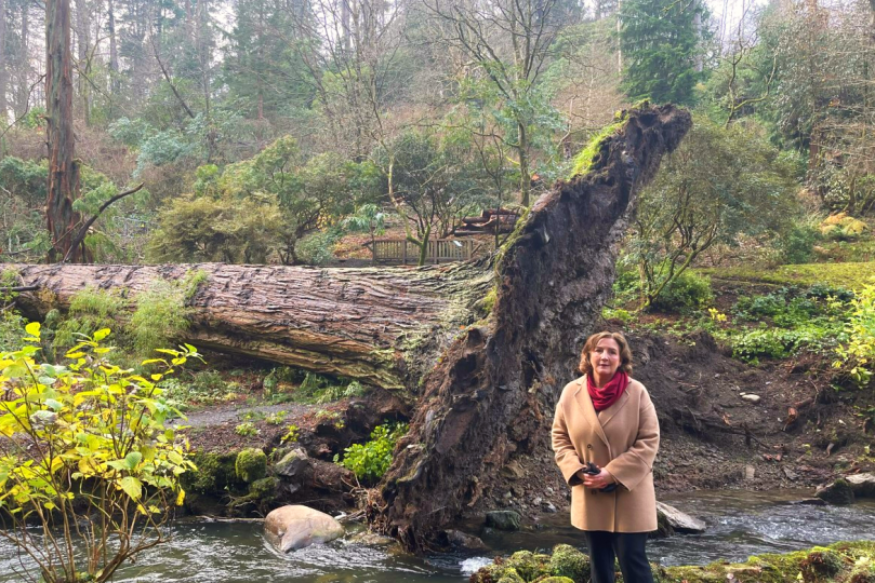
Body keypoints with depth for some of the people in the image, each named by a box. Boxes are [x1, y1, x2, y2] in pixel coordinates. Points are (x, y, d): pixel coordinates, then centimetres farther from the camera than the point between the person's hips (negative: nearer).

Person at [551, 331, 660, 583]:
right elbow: (560, 437, 6)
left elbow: (649, 441, -10)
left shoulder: (637, 392, -10)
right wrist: (577, 471, -10)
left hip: (628, 494, -3)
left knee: (633, 561, -1)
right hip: (589, 497, 3)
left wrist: (613, 473, -18)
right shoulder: (571, 392, -2)